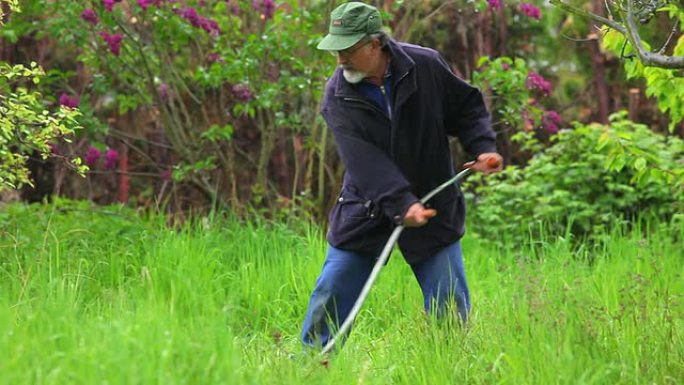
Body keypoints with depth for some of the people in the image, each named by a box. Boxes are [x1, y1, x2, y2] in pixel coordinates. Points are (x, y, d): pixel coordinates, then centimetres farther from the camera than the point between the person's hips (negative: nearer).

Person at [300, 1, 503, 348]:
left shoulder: (426, 66, -11)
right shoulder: (338, 95, -12)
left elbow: (466, 107, 5)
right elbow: (362, 159, -24)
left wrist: (482, 147, -13)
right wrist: (402, 204, -36)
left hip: (432, 203, 0)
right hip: (366, 208, 0)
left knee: (448, 299, -2)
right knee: (332, 292, 1)